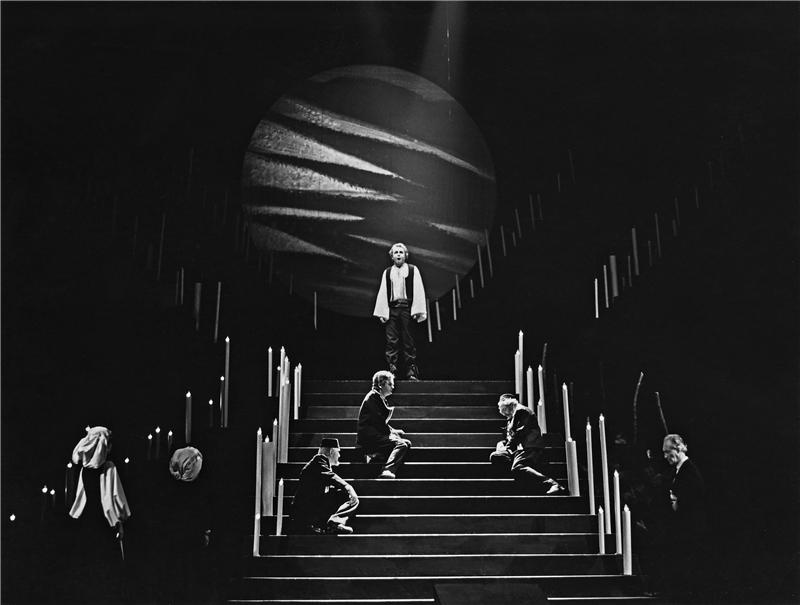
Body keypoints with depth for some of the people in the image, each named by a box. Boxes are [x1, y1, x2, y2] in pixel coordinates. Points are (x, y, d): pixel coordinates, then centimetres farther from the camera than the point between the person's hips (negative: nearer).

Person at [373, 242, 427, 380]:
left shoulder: (413, 270, 6)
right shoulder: (387, 272, 13)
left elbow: (418, 291, 1)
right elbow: (382, 293, 10)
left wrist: (417, 311, -8)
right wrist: (382, 312, 1)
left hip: (407, 308, -2)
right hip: (391, 309, 2)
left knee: (408, 341, -2)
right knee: (391, 341, -3)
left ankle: (411, 372, 1)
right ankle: (392, 371, -2)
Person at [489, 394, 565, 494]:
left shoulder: (520, 411, 4)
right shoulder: (511, 419, 34)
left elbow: (520, 433, -7)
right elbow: (509, 438, 36)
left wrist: (508, 447, -6)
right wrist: (501, 444, 15)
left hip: (530, 448, -10)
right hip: (518, 449, 10)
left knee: (517, 469, -36)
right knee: (494, 456, -8)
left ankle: (553, 485, -48)